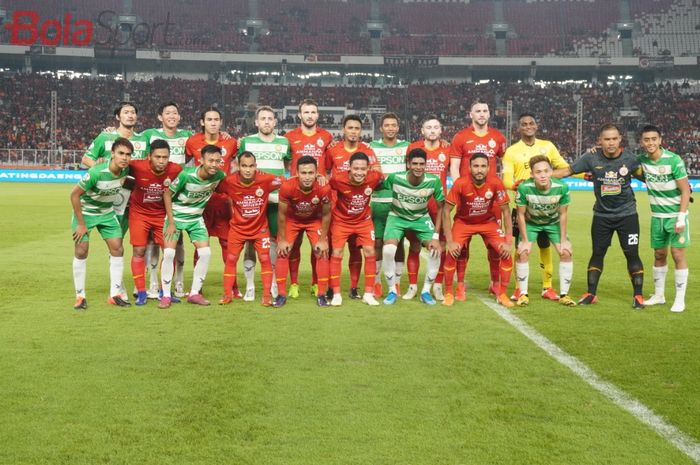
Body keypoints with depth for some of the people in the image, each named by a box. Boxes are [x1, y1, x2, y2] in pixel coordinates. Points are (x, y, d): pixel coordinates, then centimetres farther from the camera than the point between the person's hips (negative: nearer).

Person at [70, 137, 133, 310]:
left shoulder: (125, 170, -15)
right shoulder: (97, 172, -32)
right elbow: (74, 195, -23)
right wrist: (80, 224, -19)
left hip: (107, 212, 5)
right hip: (85, 211, -5)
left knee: (117, 249, -2)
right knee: (81, 251, -6)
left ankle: (115, 294, 7)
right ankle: (80, 296, 6)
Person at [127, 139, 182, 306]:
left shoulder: (176, 170, -20)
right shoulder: (137, 167, -25)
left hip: (163, 214, 1)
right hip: (139, 213, -1)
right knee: (139, 251, -4)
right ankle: (141, 292, 7)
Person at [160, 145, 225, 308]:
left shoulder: (219, 175, -16)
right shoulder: (186, 175, -26)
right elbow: (167, 194, -14)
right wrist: (171, 223, -14)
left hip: (196, 218, 4)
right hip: (176, 215, -3)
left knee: (205, 253, -7)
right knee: (169, 253, -13)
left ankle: (195, 293, 7)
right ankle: (166, 296, -1)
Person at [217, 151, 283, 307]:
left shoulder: (266, 179, -23)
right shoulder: (229, 181, -21)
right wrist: (231, 206, -6)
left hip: (260, 227, 0)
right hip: (238, 227, 1)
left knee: (265, 259, -1)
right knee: (231, 259, 4)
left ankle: (267, 294, 9)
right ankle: (227, 294, 15)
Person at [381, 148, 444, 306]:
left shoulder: (434, 181, -22)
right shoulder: (394, 178, -25)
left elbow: (441, 208, -11)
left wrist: (436, 236, -15)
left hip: (422, 218, 1)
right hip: (397, 216, -1)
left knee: (436, 249, -18)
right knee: (388, 249, -25)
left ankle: (426, 291, 3)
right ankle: (392, 291, -3)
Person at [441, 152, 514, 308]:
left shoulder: (496, 184, -23)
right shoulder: (460, 184, -27)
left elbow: (505, 212, -12)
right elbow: (446, 211, -19)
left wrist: (508, 241, -16)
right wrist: (450, 241, -23)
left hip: (489, 222, 1)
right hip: (464, 221, -1)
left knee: (506, 253, -13)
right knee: (452, 253, -19)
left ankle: (502, 294, 5)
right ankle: (449, 293, 2)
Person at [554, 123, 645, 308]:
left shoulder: (629, 158, -11)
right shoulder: (592, 158, -11)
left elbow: (643, 174, 4)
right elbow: (567, 170, -7)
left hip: (627, 214, -1)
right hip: (602, 215, 1)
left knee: (632, 254, 0)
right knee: (597, 253, 8)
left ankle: (638, 295, 13)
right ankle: (591, 294, 18)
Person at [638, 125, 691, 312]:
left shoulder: (674, 160, -16)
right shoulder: (642, 160, -3)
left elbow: (685, 190, -13)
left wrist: (681, 218, -19)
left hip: (675, 215, -4)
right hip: (657, 215, 4)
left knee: (678, 254, -6)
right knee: (659, 255, 11)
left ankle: (680, 299, 1)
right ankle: (658, 295, 23)